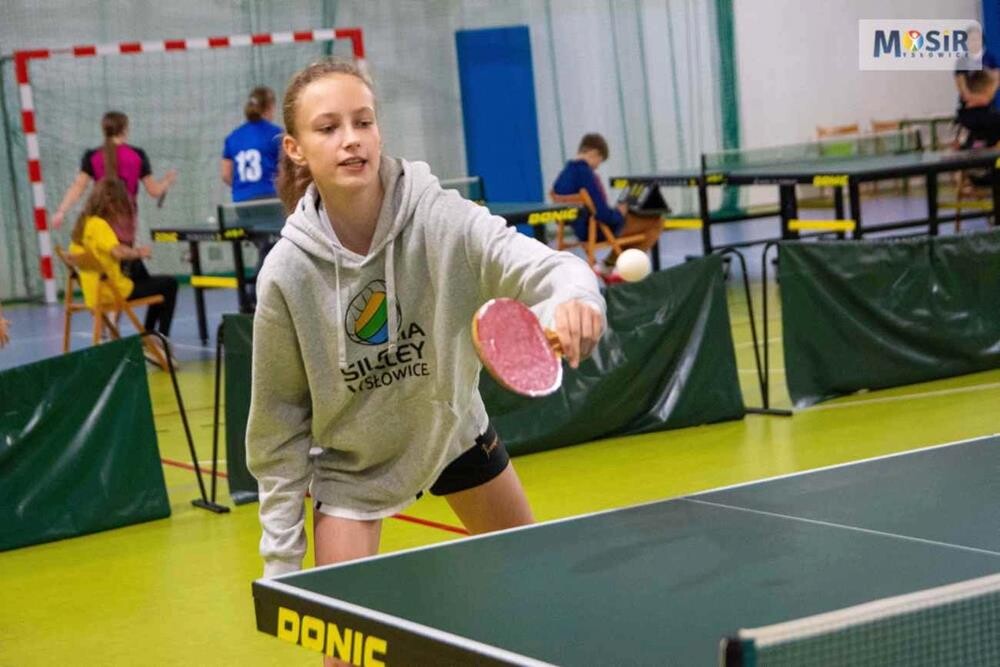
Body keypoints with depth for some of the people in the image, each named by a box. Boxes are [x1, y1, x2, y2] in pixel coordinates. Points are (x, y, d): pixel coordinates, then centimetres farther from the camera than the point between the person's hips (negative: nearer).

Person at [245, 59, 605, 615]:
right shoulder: (287, 272, -24)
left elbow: (538, 263, -41)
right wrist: (281, 557, -10)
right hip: (352, 462, -2)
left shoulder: (439, 219, -26)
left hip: (454, 429, 2)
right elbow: (279, 415, -13)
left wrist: (573, 298, -67)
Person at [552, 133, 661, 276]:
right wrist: (619, 213, -7)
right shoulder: (587, 175, -26)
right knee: (655, 222, 1)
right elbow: (603, 213, -29)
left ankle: (609, 264, 21)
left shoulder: (563, 175, 1)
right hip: (599, 231, -9)